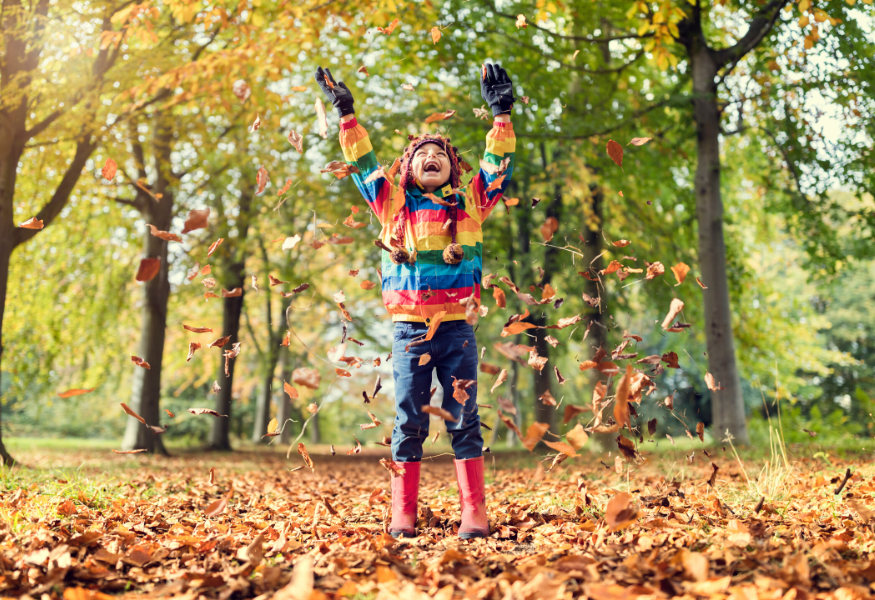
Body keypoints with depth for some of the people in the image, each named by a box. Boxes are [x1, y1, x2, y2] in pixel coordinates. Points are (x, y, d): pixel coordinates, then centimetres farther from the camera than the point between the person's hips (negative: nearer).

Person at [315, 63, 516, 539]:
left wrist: (501, 114, -1)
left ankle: (474, 514, 3)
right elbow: (363, 165, 11)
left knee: (463, 422, 1)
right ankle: (403, 516, 7)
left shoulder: (470, 205, 10)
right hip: (409, 330, 0)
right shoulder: (394, 205, 10)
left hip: (457, 330, 0)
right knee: (408, 424, 3)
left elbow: (498, 167, 7)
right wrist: (346, 115, 7)